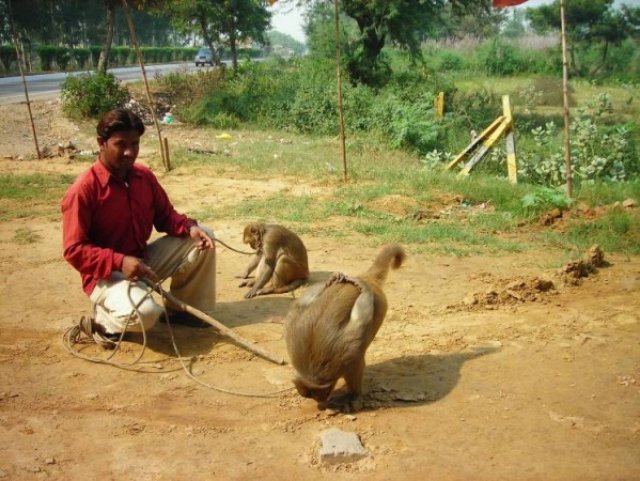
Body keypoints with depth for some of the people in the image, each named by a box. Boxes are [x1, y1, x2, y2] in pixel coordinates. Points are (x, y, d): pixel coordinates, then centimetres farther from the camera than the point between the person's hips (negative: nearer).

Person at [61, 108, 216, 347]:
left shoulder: (144, 176, 0)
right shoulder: (83, 190, -21)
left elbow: (165, 215, 9)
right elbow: (74, 250, -20)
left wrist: (190, 227, -13)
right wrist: (120, 261, -31)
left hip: (143, 260, 7)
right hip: (106, 274, -7)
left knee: (202, 237, -3)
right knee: (144, 313, -35)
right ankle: (101, 321, 1)